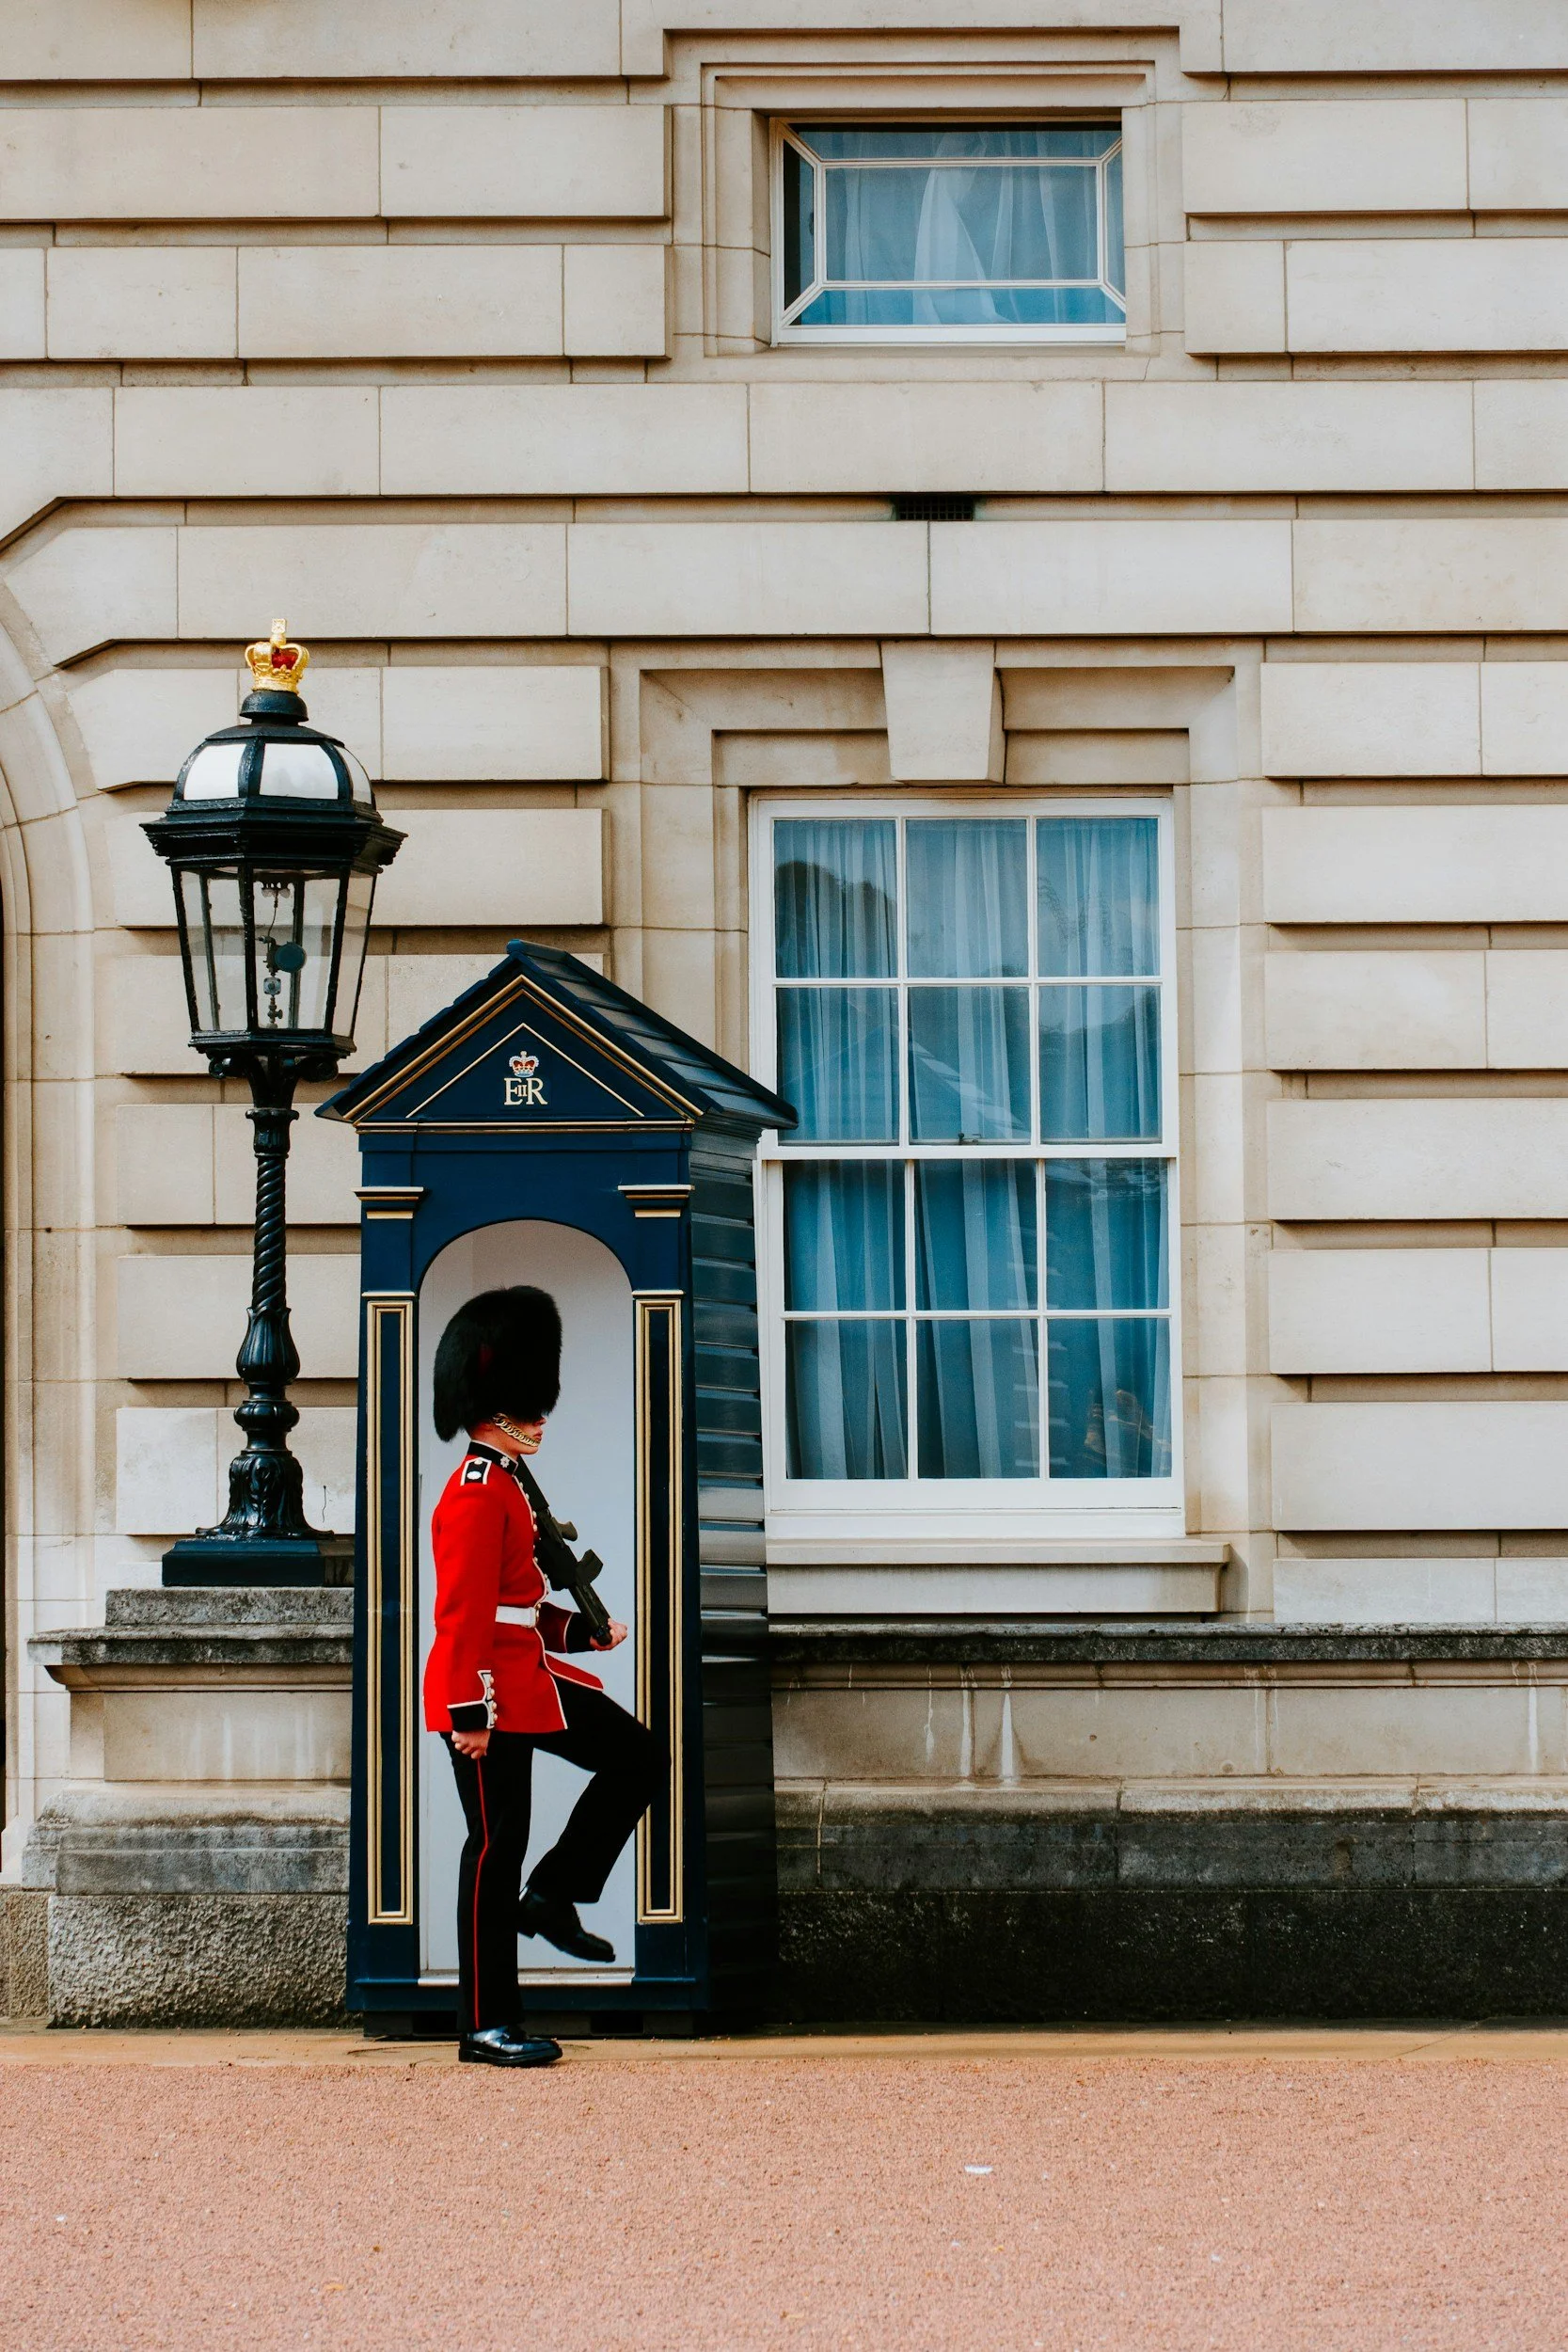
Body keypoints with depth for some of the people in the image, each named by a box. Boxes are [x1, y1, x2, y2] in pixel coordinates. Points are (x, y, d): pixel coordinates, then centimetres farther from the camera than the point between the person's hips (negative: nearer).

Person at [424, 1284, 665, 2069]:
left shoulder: (504, 1485, 15)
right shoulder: (477, 1494, -17)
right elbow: (463, 1612, -22)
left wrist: (580, 1630, 14)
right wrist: (468, 1713, -24)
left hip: (531, 1678, 10)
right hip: (490, 1693, -10)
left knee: (638, 1759, 8)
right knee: (496, 1846, -4)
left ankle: (552, 1896, 13)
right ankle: (487, 2026, 3)